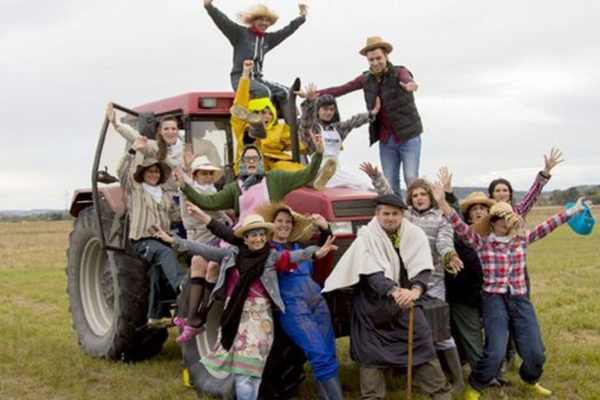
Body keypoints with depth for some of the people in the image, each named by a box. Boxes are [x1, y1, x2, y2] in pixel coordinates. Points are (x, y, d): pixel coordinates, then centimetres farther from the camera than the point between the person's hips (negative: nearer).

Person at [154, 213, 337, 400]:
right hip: (234, 314, 3)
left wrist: (315, 253, -34)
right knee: (232, 363, 9)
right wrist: (175, 241, 0)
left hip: (258, 316, -3)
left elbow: (293, 256, -15)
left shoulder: (272, 256, -1)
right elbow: (205, 250, 6)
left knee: (247, 367, -5)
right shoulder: (232, 253, 7)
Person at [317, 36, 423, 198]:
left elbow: (407, 79, -31)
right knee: (390, 183, 3)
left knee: (411, 179, -11)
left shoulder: (399, 73, -8)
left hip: (409, 136, -4)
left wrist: (410, 84, -56)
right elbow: (340, 89, 5)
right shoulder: (366, 79, 5)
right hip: (386, 140, 4)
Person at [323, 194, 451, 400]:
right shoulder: (367, 236, -13)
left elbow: (423, 268, -15)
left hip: (405, 301, 2)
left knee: (424, 343, 3)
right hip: (373, 303, -2)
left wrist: (415, 290, -36)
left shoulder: (415, 234, -5)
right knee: (371, 350, -2)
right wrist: (394, 291, -40)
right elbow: (371, 273, -23)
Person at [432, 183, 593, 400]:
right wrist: (442, 202, -30)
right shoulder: (482, 242, -3)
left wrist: (574, 210, 10)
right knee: (496, 352, -14)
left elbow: (547, 226, 10)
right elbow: (460, 227, -15)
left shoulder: (522, 239, 8)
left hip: (520, 299, 4)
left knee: (535, 351, 5)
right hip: (495, 300, -4)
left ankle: (530, 380, 39)